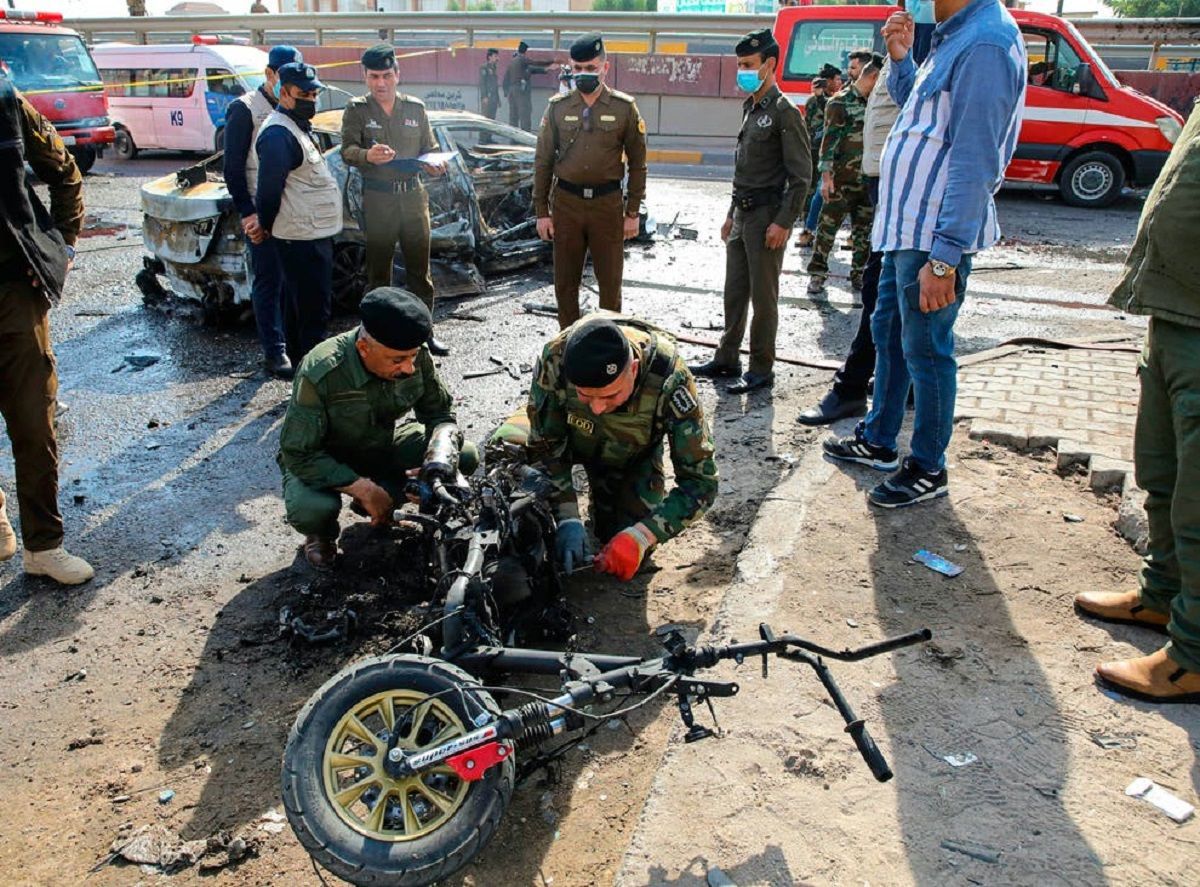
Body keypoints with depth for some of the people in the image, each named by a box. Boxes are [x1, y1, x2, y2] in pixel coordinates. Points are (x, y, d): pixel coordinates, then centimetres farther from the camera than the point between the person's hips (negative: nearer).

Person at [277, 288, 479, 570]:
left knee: (466, 457, -14)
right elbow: (298, 454, -27)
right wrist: (362, 487, -34)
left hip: (382, 444, 5)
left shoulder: (415, 356, -21)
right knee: (310, 509, -37)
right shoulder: (319, 374, -34)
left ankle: (385, 497, 8)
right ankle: (321, 534, 3)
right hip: (321, 457, -4)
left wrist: (440, 450, -30)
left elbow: (440, 412, -8)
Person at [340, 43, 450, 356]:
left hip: (414, 195, 3)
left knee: (420, 267, 6)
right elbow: (347, 150, -11)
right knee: (378, 269, 5)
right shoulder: (356, 110, 1)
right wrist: (368, 155, -33)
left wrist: (434, 165, -8)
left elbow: (429, 148, 16)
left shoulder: (416, 108, 10)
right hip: (377, 198, -2)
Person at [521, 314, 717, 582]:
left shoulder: (669, 380, -40)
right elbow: (545, 446, -24)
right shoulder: (555, 359, -39)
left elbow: (700, 481, -34)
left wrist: (640, 537, -45)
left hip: (633, 456, 0)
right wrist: (568, 519, -35)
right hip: (572, 433, 1)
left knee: (632, 553, -10)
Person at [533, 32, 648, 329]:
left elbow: (637, 163, 2)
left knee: (610, 282, 5)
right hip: (566, 203, 2)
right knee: (565, 282, 8)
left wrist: (633, 213, -2)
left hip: (608, 203, -1)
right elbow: (543, 161, 5)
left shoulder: (624, 107, -1)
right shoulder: (558, 107, 3)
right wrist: (541, 211, 1)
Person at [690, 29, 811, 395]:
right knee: (734, 292, 12)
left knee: (763, 296, -2)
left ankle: (761, 368, 7)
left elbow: (800, 175, -14)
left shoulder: (785, 112, -10)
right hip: (742, 214, 8)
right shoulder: (750, 109, 15)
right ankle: (727, 359, 22)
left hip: (767, 215, -8)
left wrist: (783, 223, -19)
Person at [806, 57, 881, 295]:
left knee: (865, 231, 8)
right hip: (841, 180, -7)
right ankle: (817, 274, 7)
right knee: (827, 228, -1)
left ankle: (858, 275, 18)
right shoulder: (840, 103, -5)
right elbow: (829, 139, -11)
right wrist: (826, 175, -18)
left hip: (866, 181, 7)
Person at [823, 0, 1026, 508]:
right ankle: (877, 442, 34)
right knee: (887, 334, 19)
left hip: (936, 236, -10)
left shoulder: (985, 42, -18)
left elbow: (975, 161, -24)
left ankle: (928, 470, 15)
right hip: (907, 226, 10)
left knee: (925, 351, 0)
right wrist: (901, 59, 9)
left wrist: (945, 257, -26)